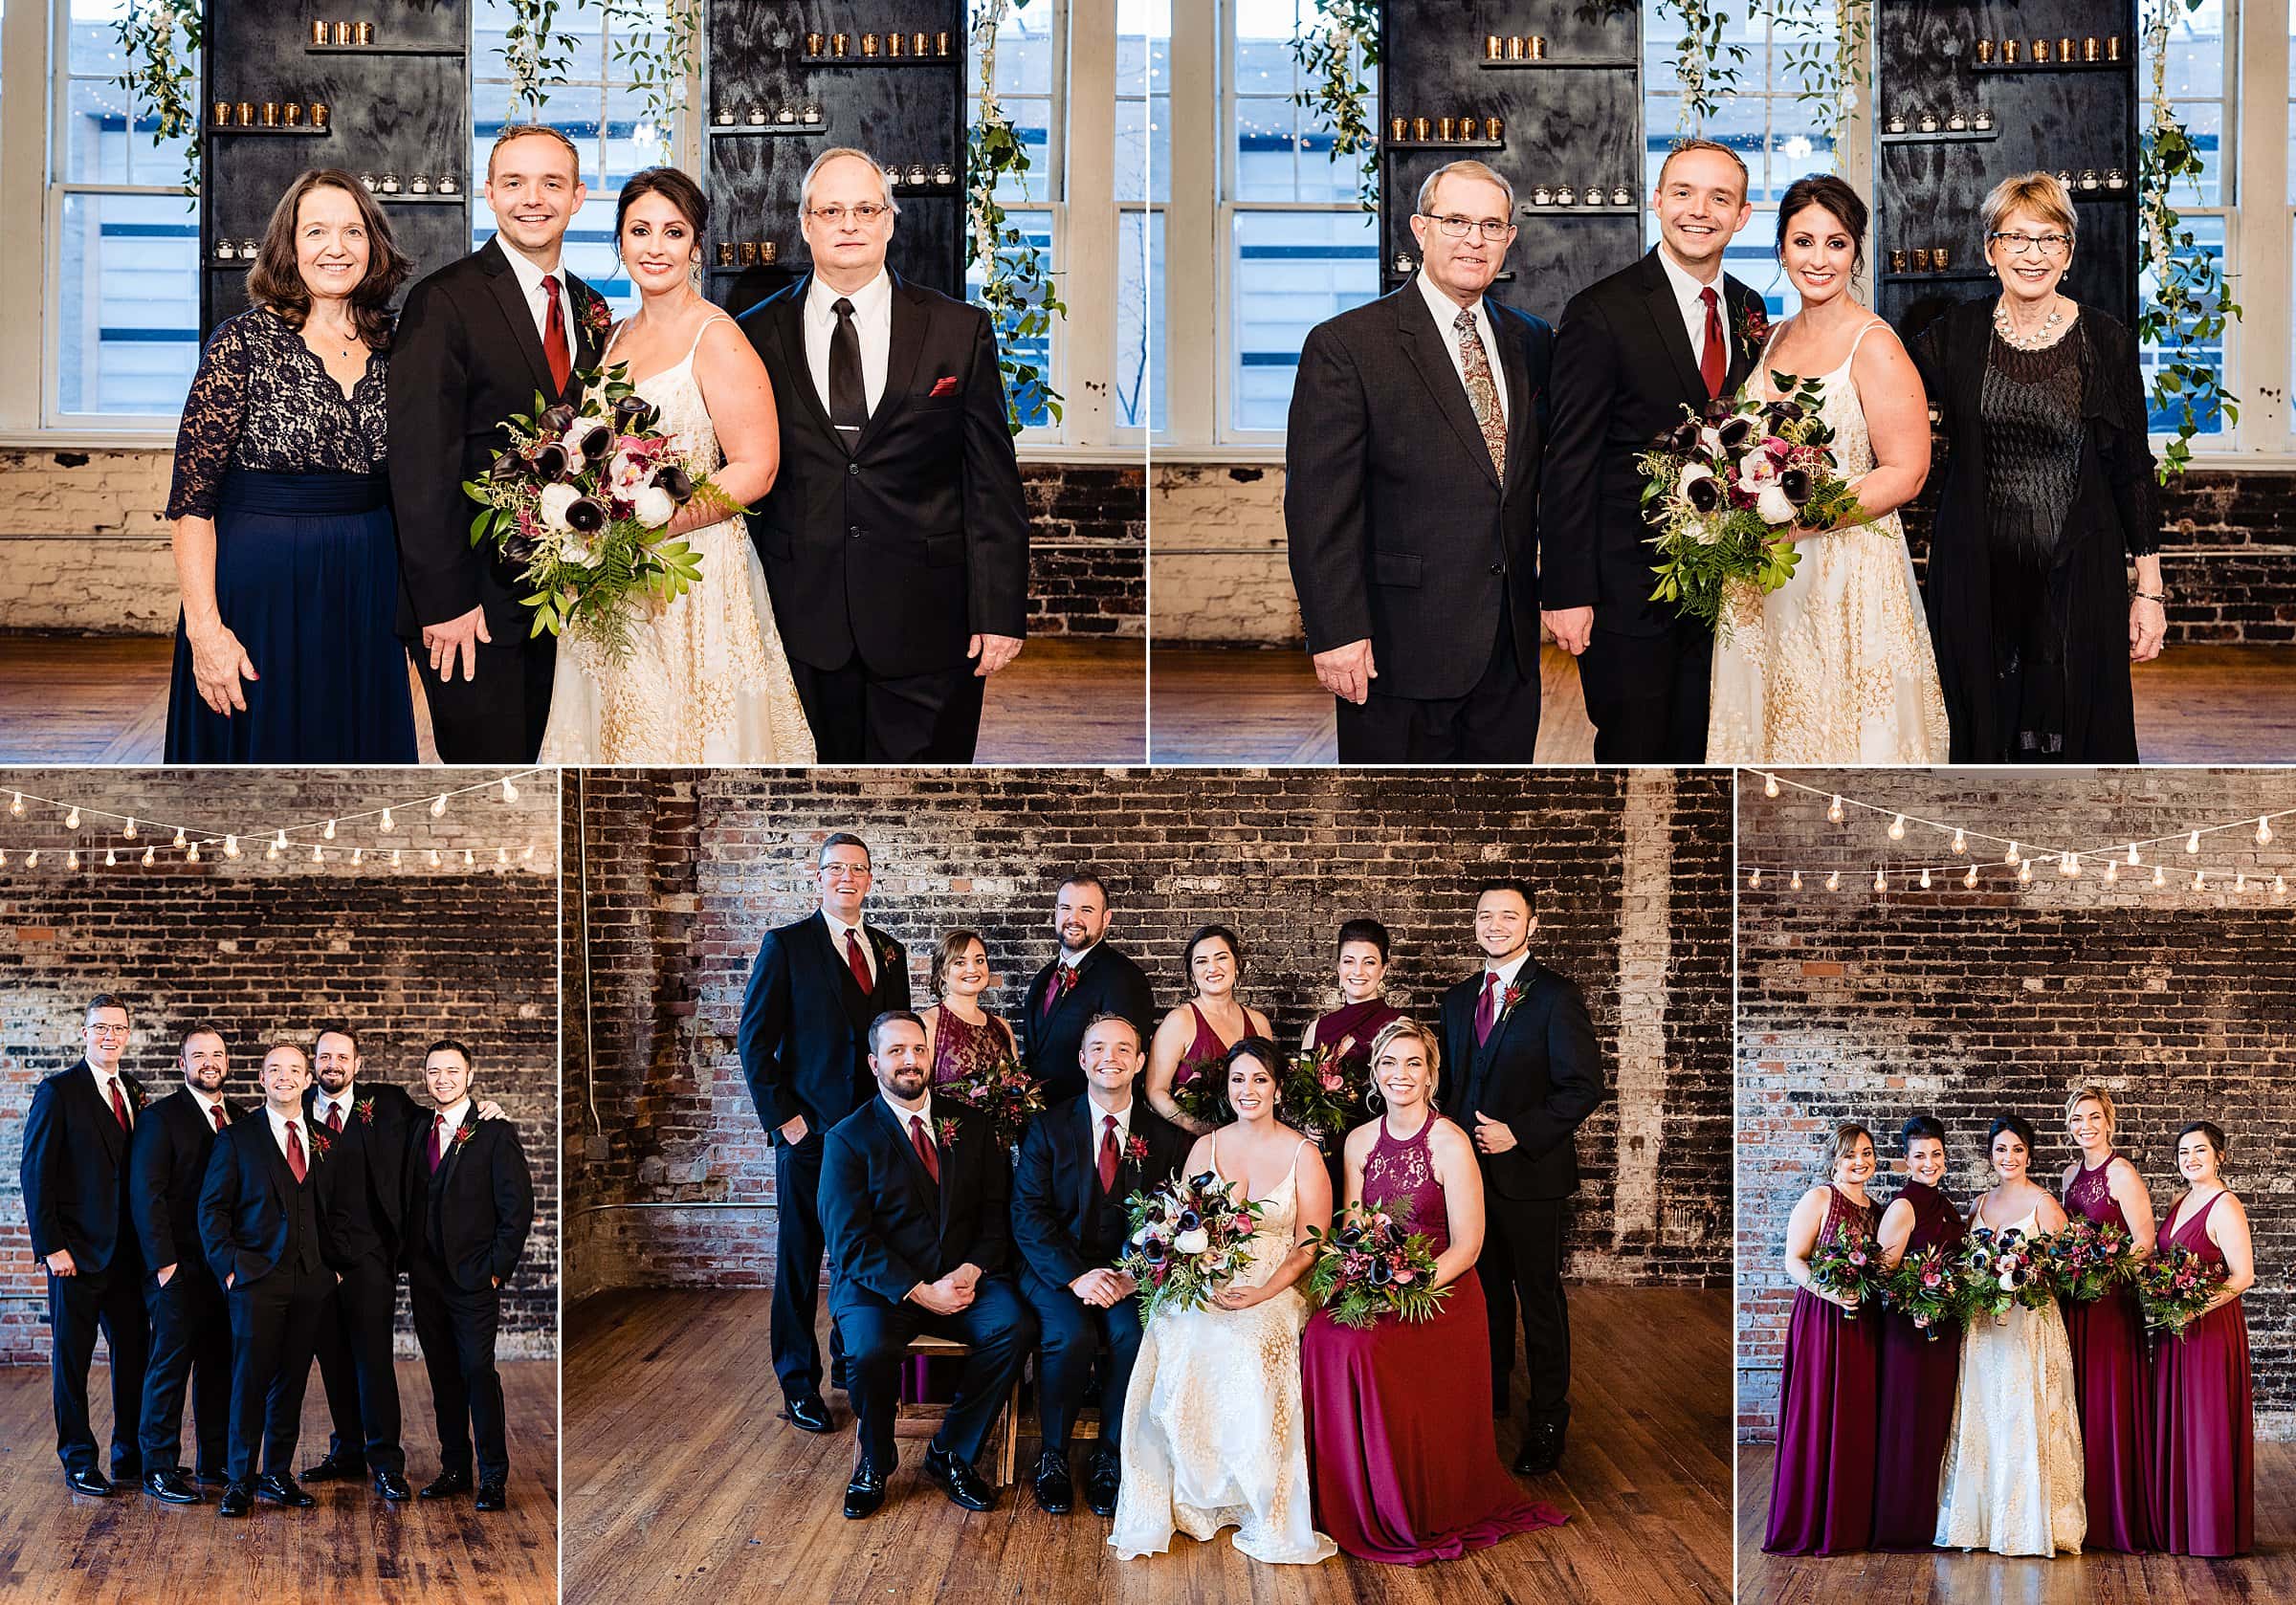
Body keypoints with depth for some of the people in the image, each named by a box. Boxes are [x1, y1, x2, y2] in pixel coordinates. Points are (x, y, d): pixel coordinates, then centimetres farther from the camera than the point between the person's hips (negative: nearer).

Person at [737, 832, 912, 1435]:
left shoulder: (890, 952, 13)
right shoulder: (786, 945, -1)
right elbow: (754, 1039, -3)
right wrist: (781, 1116, -9)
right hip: (810, 1134, -4)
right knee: (799, 1258, 2)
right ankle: (799, 1382, 12)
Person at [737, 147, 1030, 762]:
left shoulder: (961, 331, 4)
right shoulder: (757, 335, 7)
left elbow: (994, 485, 2)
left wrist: (1000, 615, -4)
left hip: (926, 625, -1)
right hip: (801, 624, 1)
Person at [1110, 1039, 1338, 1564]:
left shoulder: (1303, 1155, 3)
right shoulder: (1206, 1147, 12)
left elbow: (1310, 1246, -2)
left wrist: (1262, 1294, -18)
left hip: (1275, 1291, -2)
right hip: (1204, 1286, 2)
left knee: (1243, 1349, -33)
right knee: (1177, 1346, -29)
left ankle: (1263, 1514, -21)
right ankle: (1184, 1500, -18)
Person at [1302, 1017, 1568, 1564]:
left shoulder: (1450, 1143, -9)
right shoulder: (1360, 1141, 9)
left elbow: (1466, 1247, -10)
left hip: (1439, 1296, -5)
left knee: (1353, 1346, -29)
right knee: (1323, 1337, -26)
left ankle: (1399, 1516, -11)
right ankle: (1341, 1504, -10)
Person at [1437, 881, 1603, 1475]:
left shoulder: (1555, 995, -9)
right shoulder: (1458, 998, 12)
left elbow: (1584, 1085, -12)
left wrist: (1520, 1133, -18)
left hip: (1529, 1171, -6)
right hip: (1470, 1169, 6)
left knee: (1540, 1297, 1)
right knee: (1485, 1290, 14)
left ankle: (1547, 1423, 9)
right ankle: (1490, 1393, 28)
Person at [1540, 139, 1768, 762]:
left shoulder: (1748, 309, 8)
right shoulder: (1602, 312, -12)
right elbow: (1569, 464, -13)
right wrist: (1566, 592, -16)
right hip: (1628, 588, -6)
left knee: (1698, 756, 14)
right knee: (1631, 755, 4)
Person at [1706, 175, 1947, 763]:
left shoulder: (1874, 346, -12)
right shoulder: (1777, 338, 10)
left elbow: (1905, 473, -15)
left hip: (1848, 576, -6)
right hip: (1766, 579, 6)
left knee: (1846, 733, 2)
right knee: (1778, 729, 11)